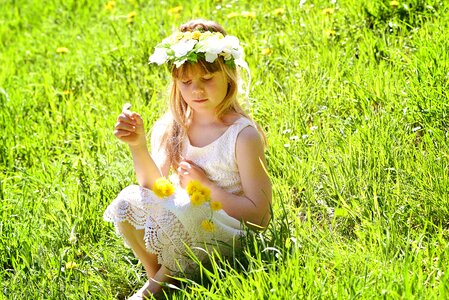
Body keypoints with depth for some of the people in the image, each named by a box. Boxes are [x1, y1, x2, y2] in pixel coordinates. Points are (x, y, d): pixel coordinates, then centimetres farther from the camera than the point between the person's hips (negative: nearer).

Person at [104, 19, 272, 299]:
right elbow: (155, 188, -4)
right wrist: (138, 147, -18)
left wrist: (206, 186, -17)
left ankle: (165, 277, -6)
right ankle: (155, 275, 1)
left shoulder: (243, 134, -13)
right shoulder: (171, 128, 3)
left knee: (179, 208, -34)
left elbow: (260, 216, -13)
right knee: (128, 200, -19)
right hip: (184, 227, 5)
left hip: (226, 236, -5)